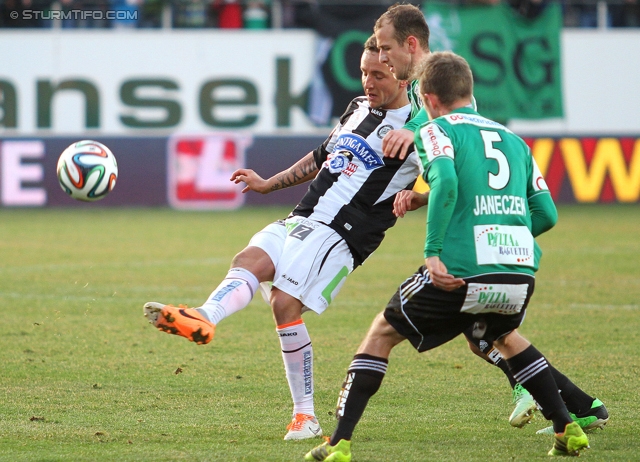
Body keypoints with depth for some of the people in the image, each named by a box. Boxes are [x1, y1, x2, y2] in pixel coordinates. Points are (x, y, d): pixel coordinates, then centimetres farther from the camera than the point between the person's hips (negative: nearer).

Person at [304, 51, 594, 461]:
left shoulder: (436, 131, 5)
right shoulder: (513, 139, 21)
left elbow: (446, 181, -17)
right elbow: (546, 214, 16)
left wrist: (432, 251, -17)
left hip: (462, 273, -5)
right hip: (521, 271, 5)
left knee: (383, 333, 15)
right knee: (505, 337, 36)